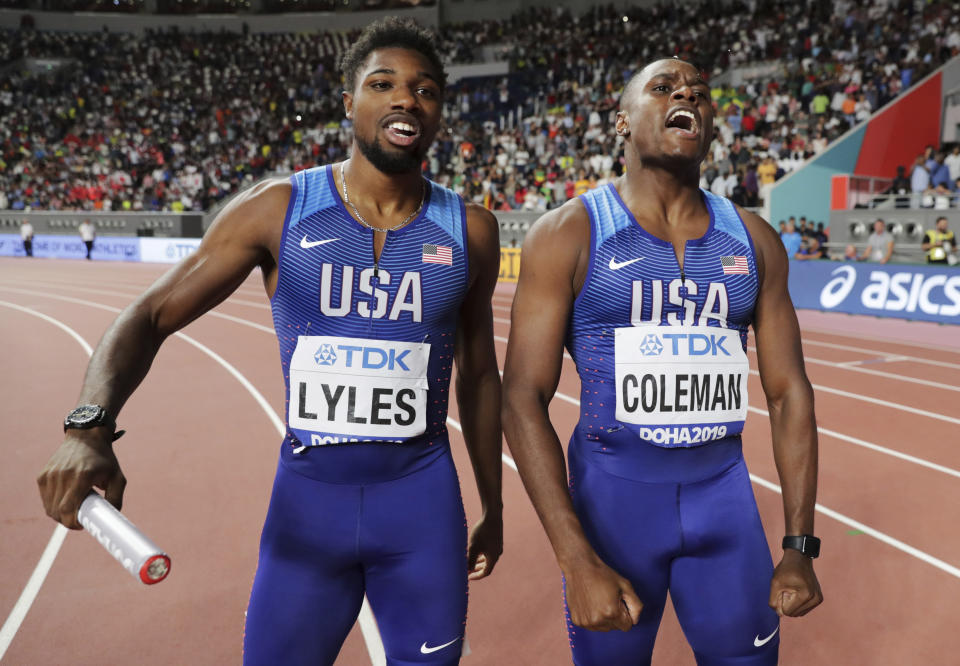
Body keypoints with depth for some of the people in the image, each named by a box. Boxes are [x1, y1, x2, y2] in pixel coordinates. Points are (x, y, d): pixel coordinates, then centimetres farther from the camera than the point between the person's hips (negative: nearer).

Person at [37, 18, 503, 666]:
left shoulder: (470, 230, 0)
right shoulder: (278, 209, -6)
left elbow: (479, 374, 8)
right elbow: (151, 316, -6)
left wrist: (493, 506, 13)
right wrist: (91, 428, -25)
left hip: (422, 499, 2)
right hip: (307, 494, -1)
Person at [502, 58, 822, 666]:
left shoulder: (754, 241, 4)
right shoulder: (568, 235, -9)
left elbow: (789, 392, 6)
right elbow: (523, 398, -13)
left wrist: (801, 546, 2)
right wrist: (577, 562, -19)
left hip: (724, 495, 4)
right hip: (612, 495, -3)